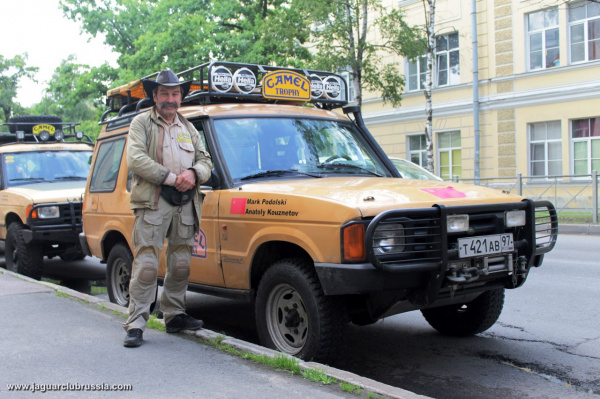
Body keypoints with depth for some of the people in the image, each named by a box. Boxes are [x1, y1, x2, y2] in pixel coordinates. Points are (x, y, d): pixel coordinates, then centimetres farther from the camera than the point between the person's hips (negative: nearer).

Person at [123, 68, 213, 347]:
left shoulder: (188, 128, 22)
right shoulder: (141, 123, 6)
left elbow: (206, 161, 16)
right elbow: (135, 160, -9)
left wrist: (193, 173, -8)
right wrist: (172, 178, -14)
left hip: (185, 205, 5)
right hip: (152, 203, -5)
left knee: (180, 265, 9)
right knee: (146, 265, -9)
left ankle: (174, 316, 21)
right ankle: (135, 324, -5)